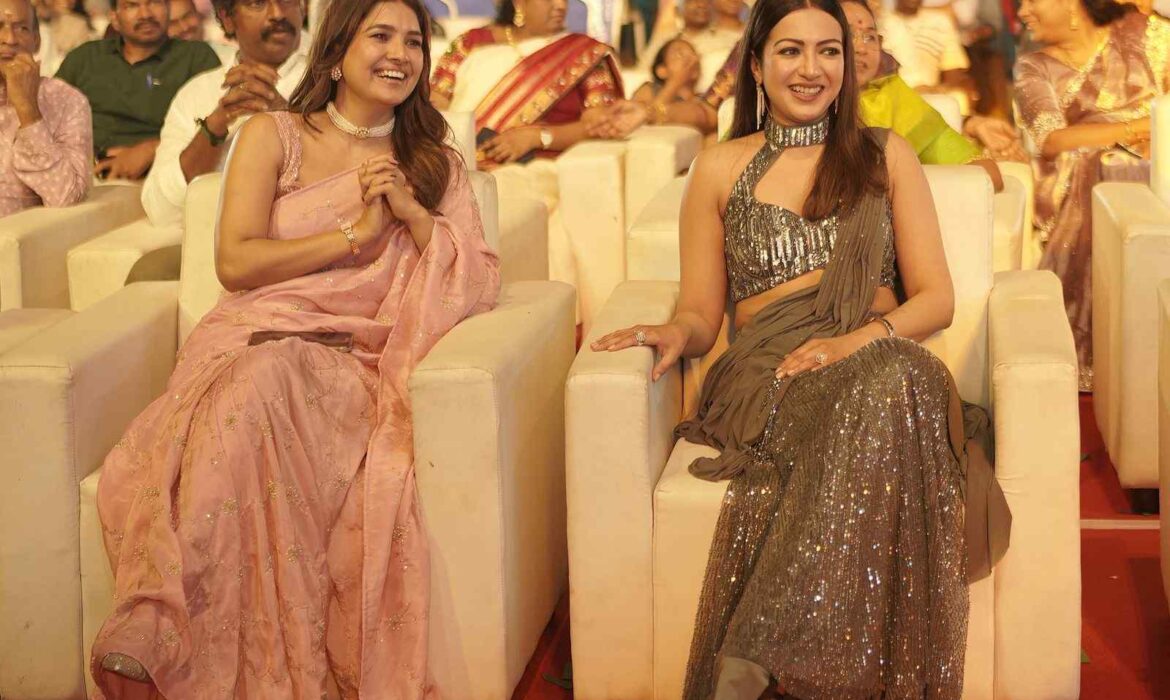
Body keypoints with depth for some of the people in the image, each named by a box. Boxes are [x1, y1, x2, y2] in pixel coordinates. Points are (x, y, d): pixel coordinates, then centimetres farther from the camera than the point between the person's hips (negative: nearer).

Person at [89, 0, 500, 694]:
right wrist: (356, 232, -1)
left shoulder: (437, 163, 22)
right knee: (251, 389, -40)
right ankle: (156, 625, -44)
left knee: (267, 386, -38)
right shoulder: (274, 136, 15)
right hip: (256, 335, 0)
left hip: (358, 360, 0)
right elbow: (235, 263, 3)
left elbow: (481, 284, 11)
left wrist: (411, 211, -2)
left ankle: (152, 632, -45)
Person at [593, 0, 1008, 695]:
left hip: (882, 362, 1)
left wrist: (857, 341, -9)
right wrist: (677, 333, -8)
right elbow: (702, 313, 18)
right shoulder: (719, 170, 18)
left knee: (900, 376, -41)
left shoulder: (886, 156, 19)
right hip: (768, 378, -1)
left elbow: (936, 297, 11)